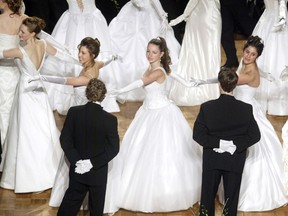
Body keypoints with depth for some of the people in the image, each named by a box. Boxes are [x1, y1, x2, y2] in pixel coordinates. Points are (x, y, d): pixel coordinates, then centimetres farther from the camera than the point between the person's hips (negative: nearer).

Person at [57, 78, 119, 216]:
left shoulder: (73, 112, -12)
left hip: (77, 170, 2)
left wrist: (76, 160, -11)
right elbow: (113, 148, -17)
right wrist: (93, 162, -16)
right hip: (98, 173, -2)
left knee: (72, 199, 17)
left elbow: (65, 140, -10)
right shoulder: (110, 119, -18)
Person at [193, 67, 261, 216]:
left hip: (212, 160, 0)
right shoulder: (246, 109, -16)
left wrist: (217, 143, -16)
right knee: (231, 193, 17)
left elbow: (198, 135, -18)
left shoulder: (207, 107, -18)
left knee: (208, 192, 19)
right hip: (235, 161, 0)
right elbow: (255, 135, -13)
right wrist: (236, 144, -15)